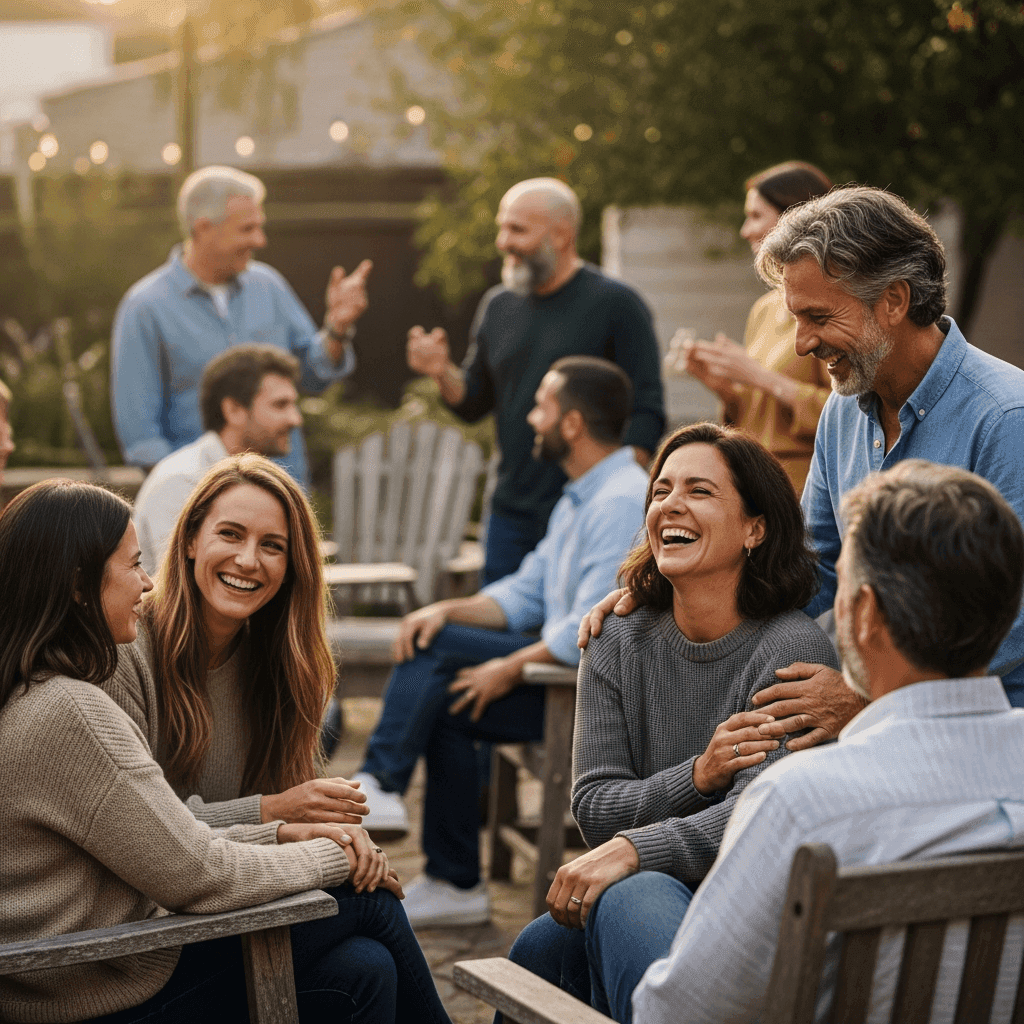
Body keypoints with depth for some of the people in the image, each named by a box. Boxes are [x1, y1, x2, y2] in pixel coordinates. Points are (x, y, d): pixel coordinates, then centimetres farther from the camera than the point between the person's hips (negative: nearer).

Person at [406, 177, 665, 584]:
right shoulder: (498, 305, 13)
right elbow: (474, 404, 19)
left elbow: (647, 413, -8)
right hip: (512, 515, 5)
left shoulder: (615, 303, -4)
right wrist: (443, 372, -2)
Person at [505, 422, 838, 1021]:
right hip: (652, 890, 5)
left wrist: (633, 848, -33)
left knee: (630, 899, -32)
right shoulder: (617, 651, 7)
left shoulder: (795, 650, -9)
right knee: (542, 946, -24)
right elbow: (595, 810, -1)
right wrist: (697, 777, -19)